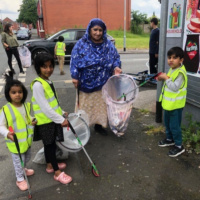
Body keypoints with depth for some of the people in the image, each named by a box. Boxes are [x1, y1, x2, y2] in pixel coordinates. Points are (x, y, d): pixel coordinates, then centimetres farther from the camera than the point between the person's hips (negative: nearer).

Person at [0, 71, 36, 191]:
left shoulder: (27, 106, -6)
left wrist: (32, 121, -9)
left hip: (27, 139, 6)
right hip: (15, 142, -6)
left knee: (27, 158, 27)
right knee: (18, 161, 12)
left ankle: (22, 170, 56)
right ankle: (20, 179, 36)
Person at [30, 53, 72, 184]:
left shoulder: (48, 81, 5)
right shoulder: (38, 85, -23)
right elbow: (45, 107, -26)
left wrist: (61, 113, 14)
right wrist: (61, 120, -22)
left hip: (52, 119, 8)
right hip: (45, 121, -8)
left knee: (50, 145, 21)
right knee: (50, 145, 4)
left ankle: (50, 165, 39)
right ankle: (58, 173, 18)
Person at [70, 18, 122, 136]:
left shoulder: (108, 44, 3)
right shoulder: (82, 44, -5)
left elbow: (116, 57, 9)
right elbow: (74, 60, -6)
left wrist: (116, 67, -12)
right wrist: (75, 76, -14)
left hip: (103, 83, 3)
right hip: (86, 82, -3)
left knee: (101, 105, 14)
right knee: (85, 106, 8)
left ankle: (99, 125, 31)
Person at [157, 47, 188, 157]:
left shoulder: (180, 72, -23)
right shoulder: (172, 69, 6)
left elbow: (175, 87, -28)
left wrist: (166, 78, -23)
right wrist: (163, 78, 0)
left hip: (175, 104, -10)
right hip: (168, 102, 10)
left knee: (174, 125, 1)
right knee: (167, 122, 23)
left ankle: (179, 146, 18)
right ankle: (170, 139, 42)